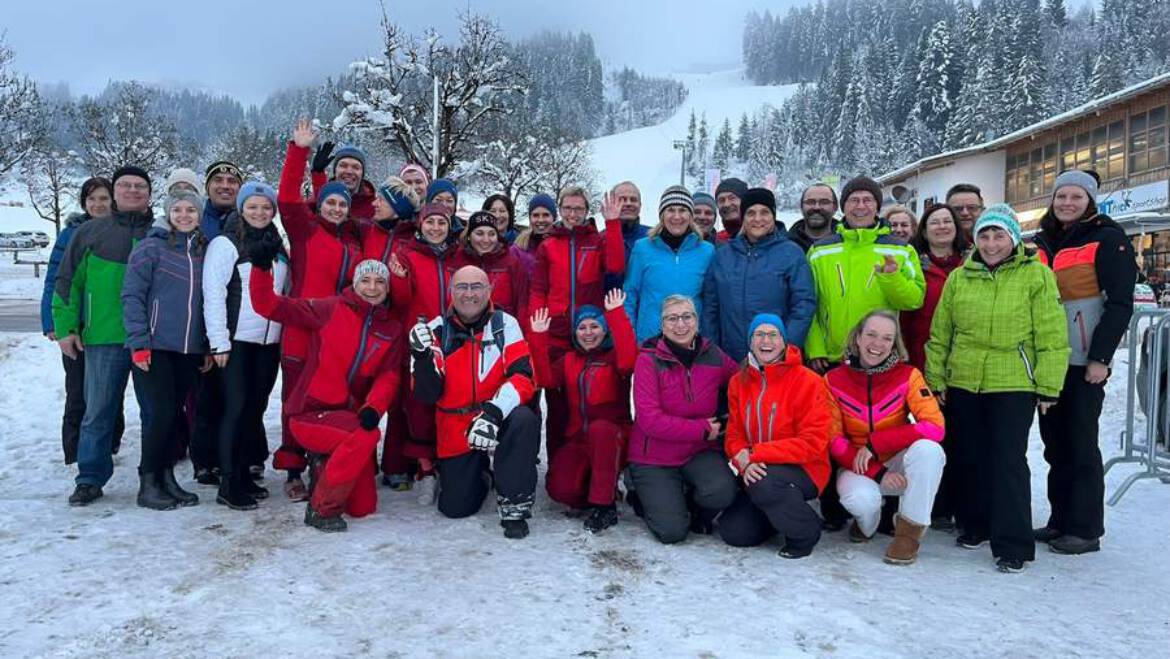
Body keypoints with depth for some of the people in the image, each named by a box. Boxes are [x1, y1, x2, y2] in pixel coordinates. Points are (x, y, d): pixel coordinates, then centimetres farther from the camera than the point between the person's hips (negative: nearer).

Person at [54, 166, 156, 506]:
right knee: (98, 413, 5)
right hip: (103, 338, 0)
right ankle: (91, 479, 15)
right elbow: (67, 282, 9)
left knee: (155, 412, 7)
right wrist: (65, 327, 2)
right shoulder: (90, 232, 8)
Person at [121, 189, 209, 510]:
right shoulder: (151, 247, -3)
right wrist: (139, 342, -12)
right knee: (161, 413, -6)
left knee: (174, 414, 9)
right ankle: (148, 484, 6)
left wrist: (208, 346, 12)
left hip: (190, 349, 5)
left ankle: (166, 478, 19)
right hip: (155, 347, -5)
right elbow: (132, 296, -6)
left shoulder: (204, 251, 12)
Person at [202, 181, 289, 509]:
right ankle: (228, 484, 0)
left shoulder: (278, 247, 15)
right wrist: (219, 342, -14)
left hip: (270, 341, 5)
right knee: (236, 407, -6)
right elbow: (213, 295, -9)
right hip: (237, 341, -5)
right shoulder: (225, 244, -3)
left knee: (256, 407, 8)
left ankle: (245, 474, 18)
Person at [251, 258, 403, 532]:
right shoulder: (329, 310, -6)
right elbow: (269, 305, -9)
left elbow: (388, 377, -4)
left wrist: (373, 408, -23)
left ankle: (323, 463, 31)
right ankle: (321, 509, -16)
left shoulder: (392, 329, 6)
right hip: (310, 415, -5)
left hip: (349, 418, 5)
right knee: (367, 435, -34)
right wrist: (262, 268, -26)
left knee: (363, 506, 4)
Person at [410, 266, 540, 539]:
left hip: (500, 418, -1)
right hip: (455, 433, 2)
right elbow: (428, 395, -7)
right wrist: (423, 357, -25)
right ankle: (479, 473, 33)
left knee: (524, 421, -34)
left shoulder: (505, 324, -6)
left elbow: (523, 377, -16)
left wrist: (494, 412, -32)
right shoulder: (436, 330, -4)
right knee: (455, 508, -2)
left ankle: (514, 507, -16)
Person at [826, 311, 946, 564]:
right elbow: (834, 440, -9)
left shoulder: (908, 376, -10)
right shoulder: (834, 380, -8)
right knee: (862, 499, -34)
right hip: (857, 467, 0)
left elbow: (935, 426, -22)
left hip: (898, 463, 0)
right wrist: (877, 473, -22)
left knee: (928, 448, -32)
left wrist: (875, 443, -27)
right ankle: (866, 524, 6)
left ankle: (909, 532, -14)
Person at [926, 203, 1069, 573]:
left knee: (1009, 462, -4)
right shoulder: (958, 278, 6)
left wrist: (1048, 387, -7)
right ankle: (975, 525, 30)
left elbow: (1052, 337, -5)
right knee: (970, 458, 13)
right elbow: (940, 334, 9)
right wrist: (936, 379, 7)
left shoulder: (1036, 275, -3)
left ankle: (1013, 544, 5)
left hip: (1014, 385, -4)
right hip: (963, 384, 4)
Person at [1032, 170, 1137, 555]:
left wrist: (1101, 357, -15)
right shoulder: (1040, 243, 15)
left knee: (1081, 443, -2)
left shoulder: (1108, 239, -4)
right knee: (1054, 441, 10)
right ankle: (1060, 520, 20)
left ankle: (1085, 530, 7)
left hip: (1085, 361, -6)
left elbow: (1120, 303, -10)